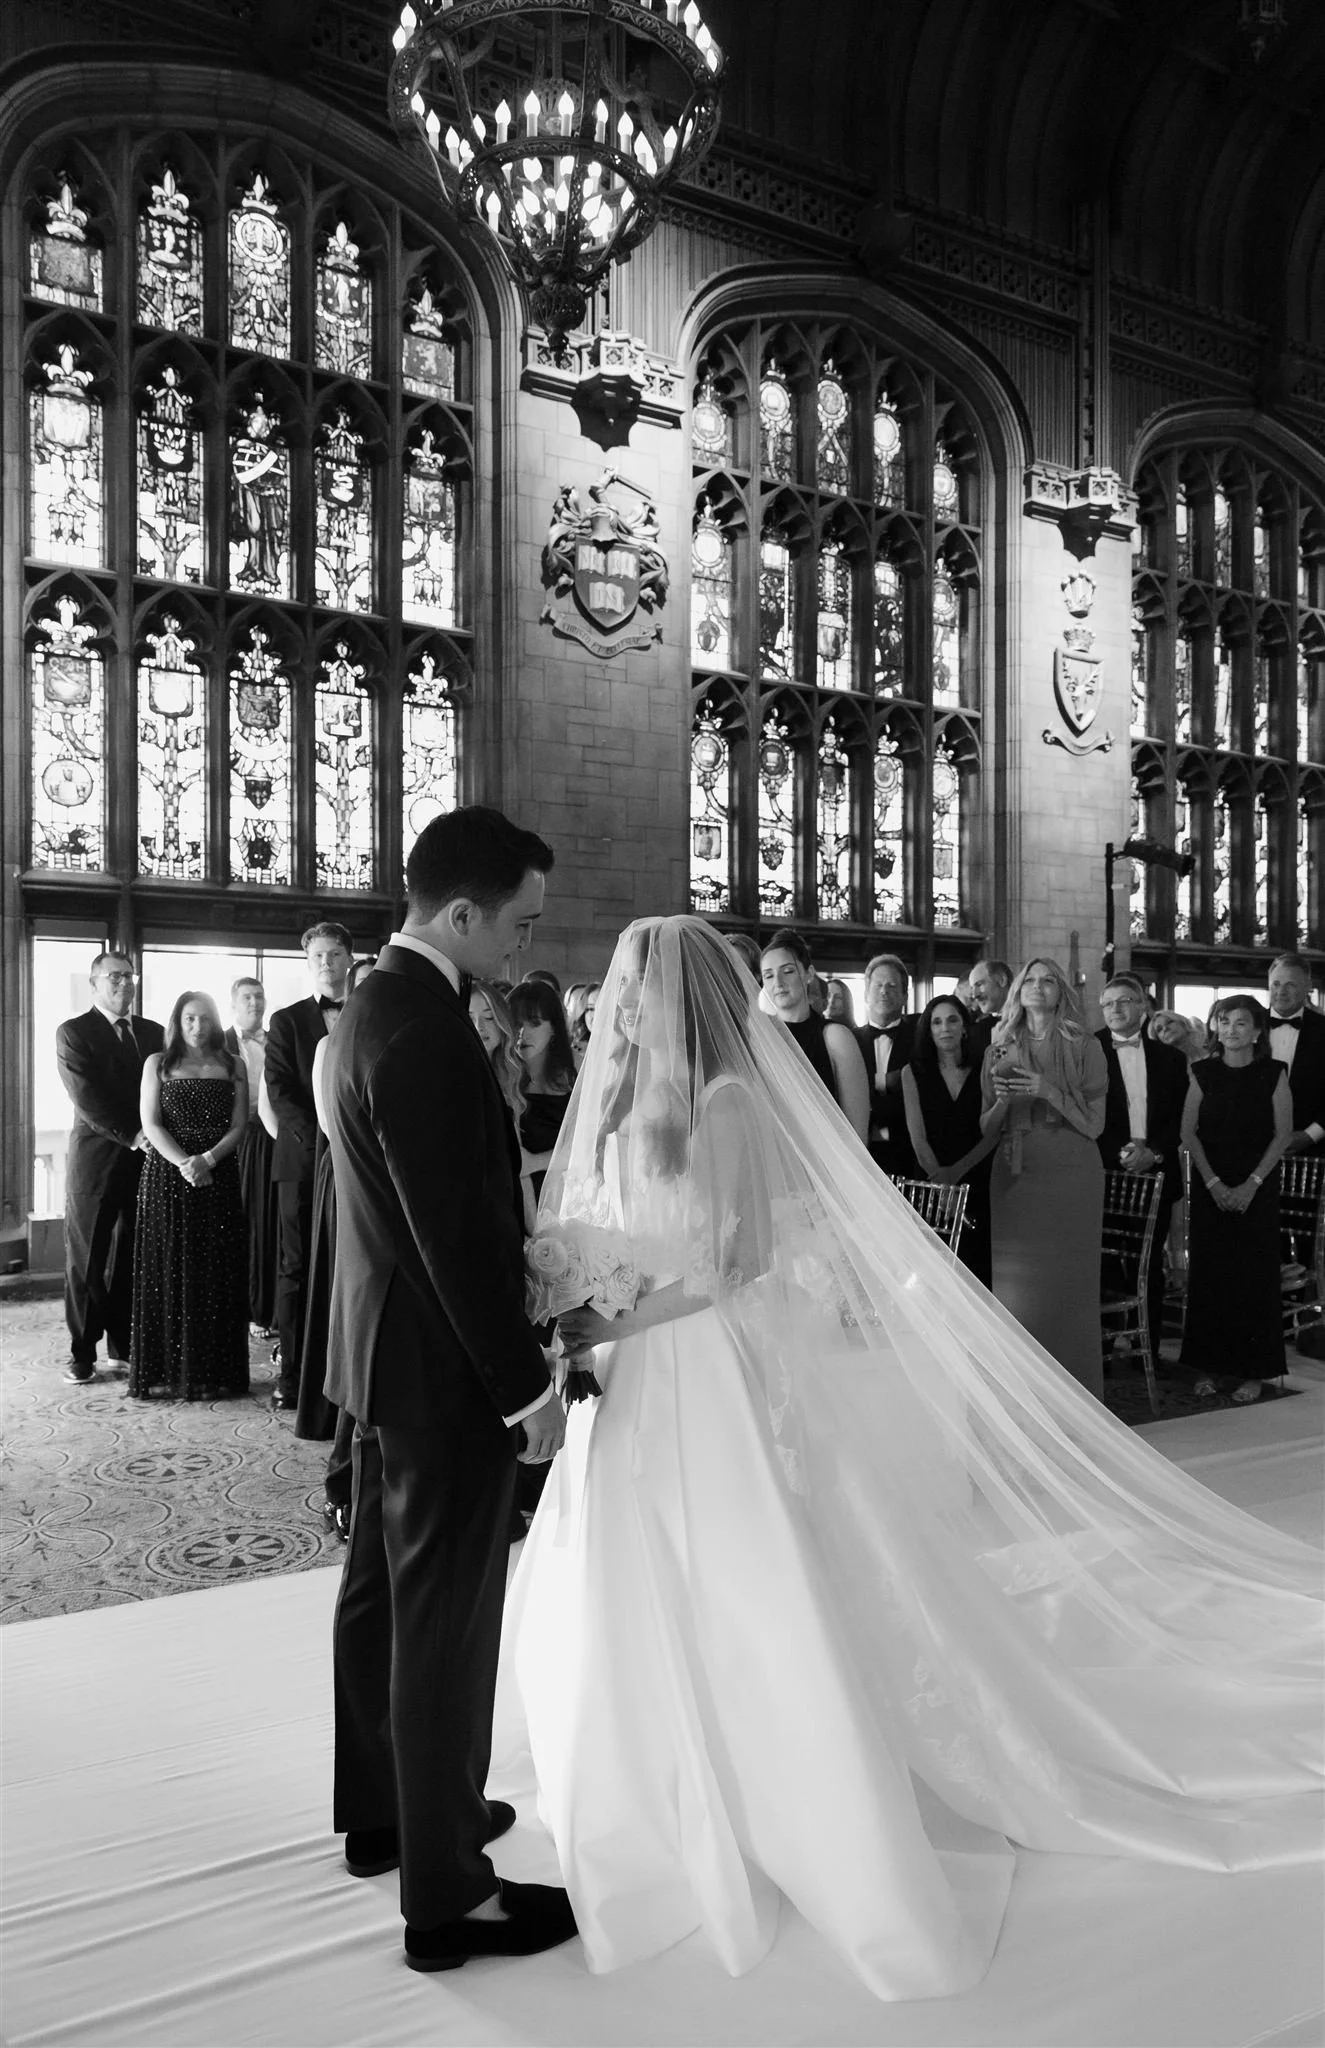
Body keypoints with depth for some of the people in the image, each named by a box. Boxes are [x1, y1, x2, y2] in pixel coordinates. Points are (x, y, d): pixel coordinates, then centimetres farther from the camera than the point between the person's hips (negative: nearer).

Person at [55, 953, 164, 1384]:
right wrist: (129, 1135, -16)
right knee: (86, 1258, 2)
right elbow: (86, 1096, -11)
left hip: (146, 1157, 4)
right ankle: (83, 1352, 9)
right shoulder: (74, 1033, -1)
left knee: (132, 1256, 8)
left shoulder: (153, 1033, 12)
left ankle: (127, 1344, 16)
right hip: (96, 1157, -4)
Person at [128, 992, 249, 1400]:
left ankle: (214, 1370, 5)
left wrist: (207, 1159, -14)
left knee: (217, 1273, 0)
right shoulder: (157, 1063, 8)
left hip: (218, 1176, 1)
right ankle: (167, 1369, 5)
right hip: (167, 1175, -1)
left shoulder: (233, 1066, 10)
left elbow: (239, 1125, 3)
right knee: (169, 1270, -1)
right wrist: (184, 1163, -15)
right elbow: (151, 1124, -1)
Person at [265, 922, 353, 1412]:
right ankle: (291, 1374, 4)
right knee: (297, 1270, 0)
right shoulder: (287, 1021, 11)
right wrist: (320, 1138, -11)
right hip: (303, 1159, 0)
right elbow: (280, 1091, 1)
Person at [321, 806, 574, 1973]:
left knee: (384, 1591, 21)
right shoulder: (427, 1032, -24)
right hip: (443, 1364, -10)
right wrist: (528, 1384, -18)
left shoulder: (374, 1005, 8)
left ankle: (384, 1813, 40)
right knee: (447, 1619, 2)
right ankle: (447, 1896, 17)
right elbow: (456, 1236, -25)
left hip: (386, 1350, 10)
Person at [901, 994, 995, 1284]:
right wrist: (939, 1176, -14)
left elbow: (993, 1133, 0)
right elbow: (917, 1136, -2)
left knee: (977, 1266, -3)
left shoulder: (983, 1070, 6)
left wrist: (957, 1170, -12)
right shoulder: (913, 1072, 5)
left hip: (977, 1181, 0)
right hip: (930, 1184, 0)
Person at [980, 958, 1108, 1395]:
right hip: (1015, 1176, 2)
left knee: (1070, 1282, -3)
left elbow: (1094, 1124, -1)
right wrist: (1003, 1098, -8)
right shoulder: (1000, 1050, 11)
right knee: (1018, 1285, -1)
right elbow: (987, 1129, 11)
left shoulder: (1084, 1047, 4)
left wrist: (1048, 1092, -13)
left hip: (1071, 1177, -2)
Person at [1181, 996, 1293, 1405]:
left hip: (1257, 1189, -2)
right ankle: (1209, 1368, 10)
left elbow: (1282, 1135, -3)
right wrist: (1214, 1183, -9)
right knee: (1208, 1274, 2)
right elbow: (1189, 1132, 2)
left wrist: (1251, 1185, -12)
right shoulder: (1204, 1073, 4)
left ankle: (1251, 1371, 8)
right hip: (1209, 1187, 2)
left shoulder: (1273, 1074, -1)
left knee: (1254, 1276, 0)